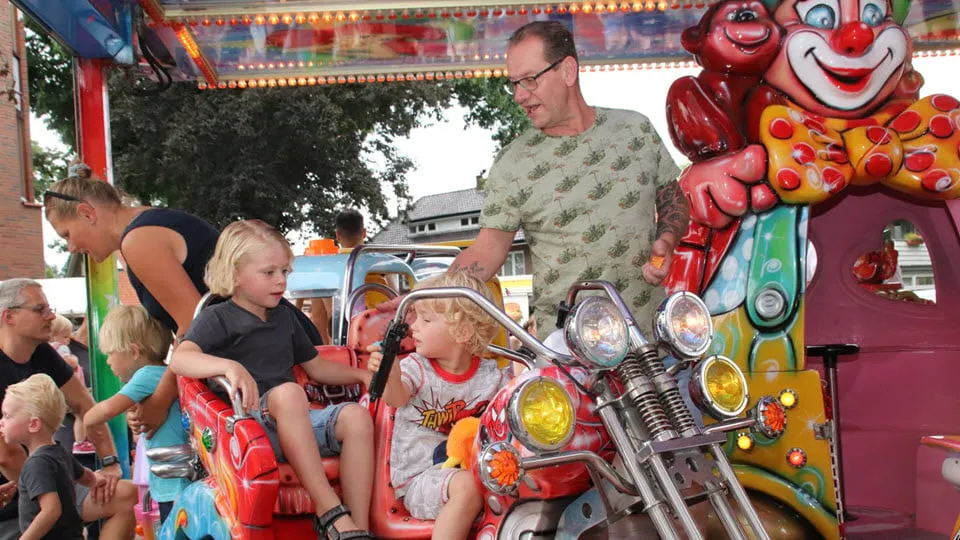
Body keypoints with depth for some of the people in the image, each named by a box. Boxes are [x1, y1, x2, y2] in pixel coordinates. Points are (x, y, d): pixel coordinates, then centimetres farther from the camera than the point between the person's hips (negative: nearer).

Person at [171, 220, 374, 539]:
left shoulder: (284, 318, 22)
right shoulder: (218, 319, 1)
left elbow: (316, 367, 30)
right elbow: (180, 359, -18)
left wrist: (361, 375, 14)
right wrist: (230, 366, -35)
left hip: (295, 421, 6)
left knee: (356, 416, -21)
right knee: (288, 392, -37)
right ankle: (330, 512, -36)